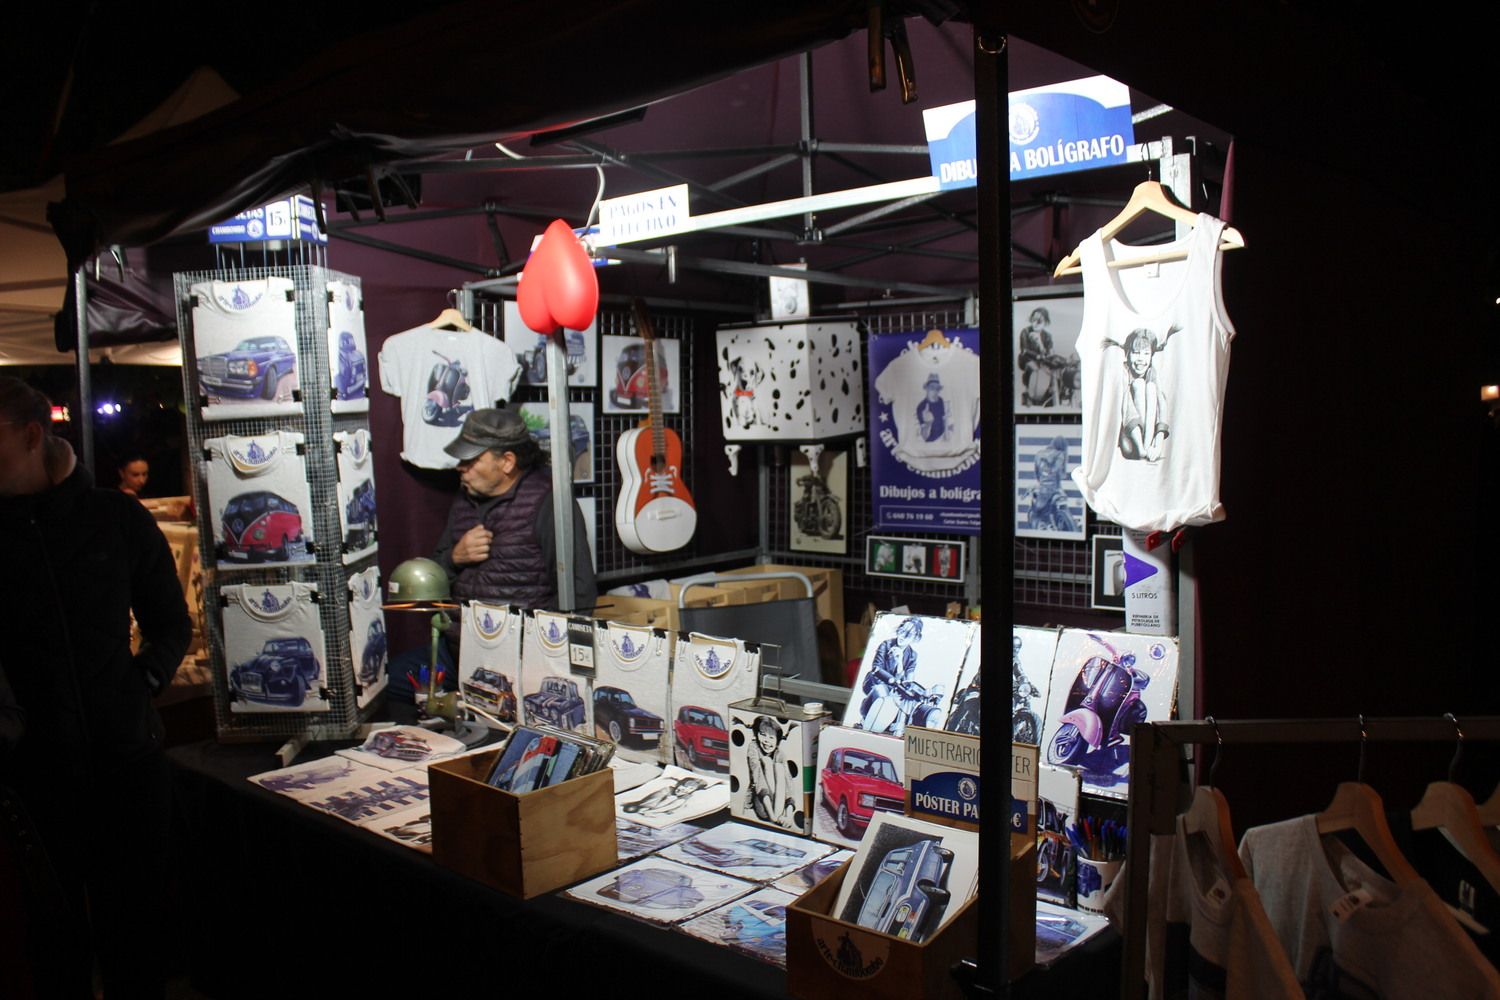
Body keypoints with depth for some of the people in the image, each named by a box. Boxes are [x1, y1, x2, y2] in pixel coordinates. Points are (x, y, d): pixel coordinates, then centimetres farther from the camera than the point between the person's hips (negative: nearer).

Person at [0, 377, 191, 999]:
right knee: (57, 945, 10)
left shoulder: (118, 520, 3)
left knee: (136, 930, 13)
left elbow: (172, 625, 11)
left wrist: (145, 679, -4)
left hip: (127, 757, 1)